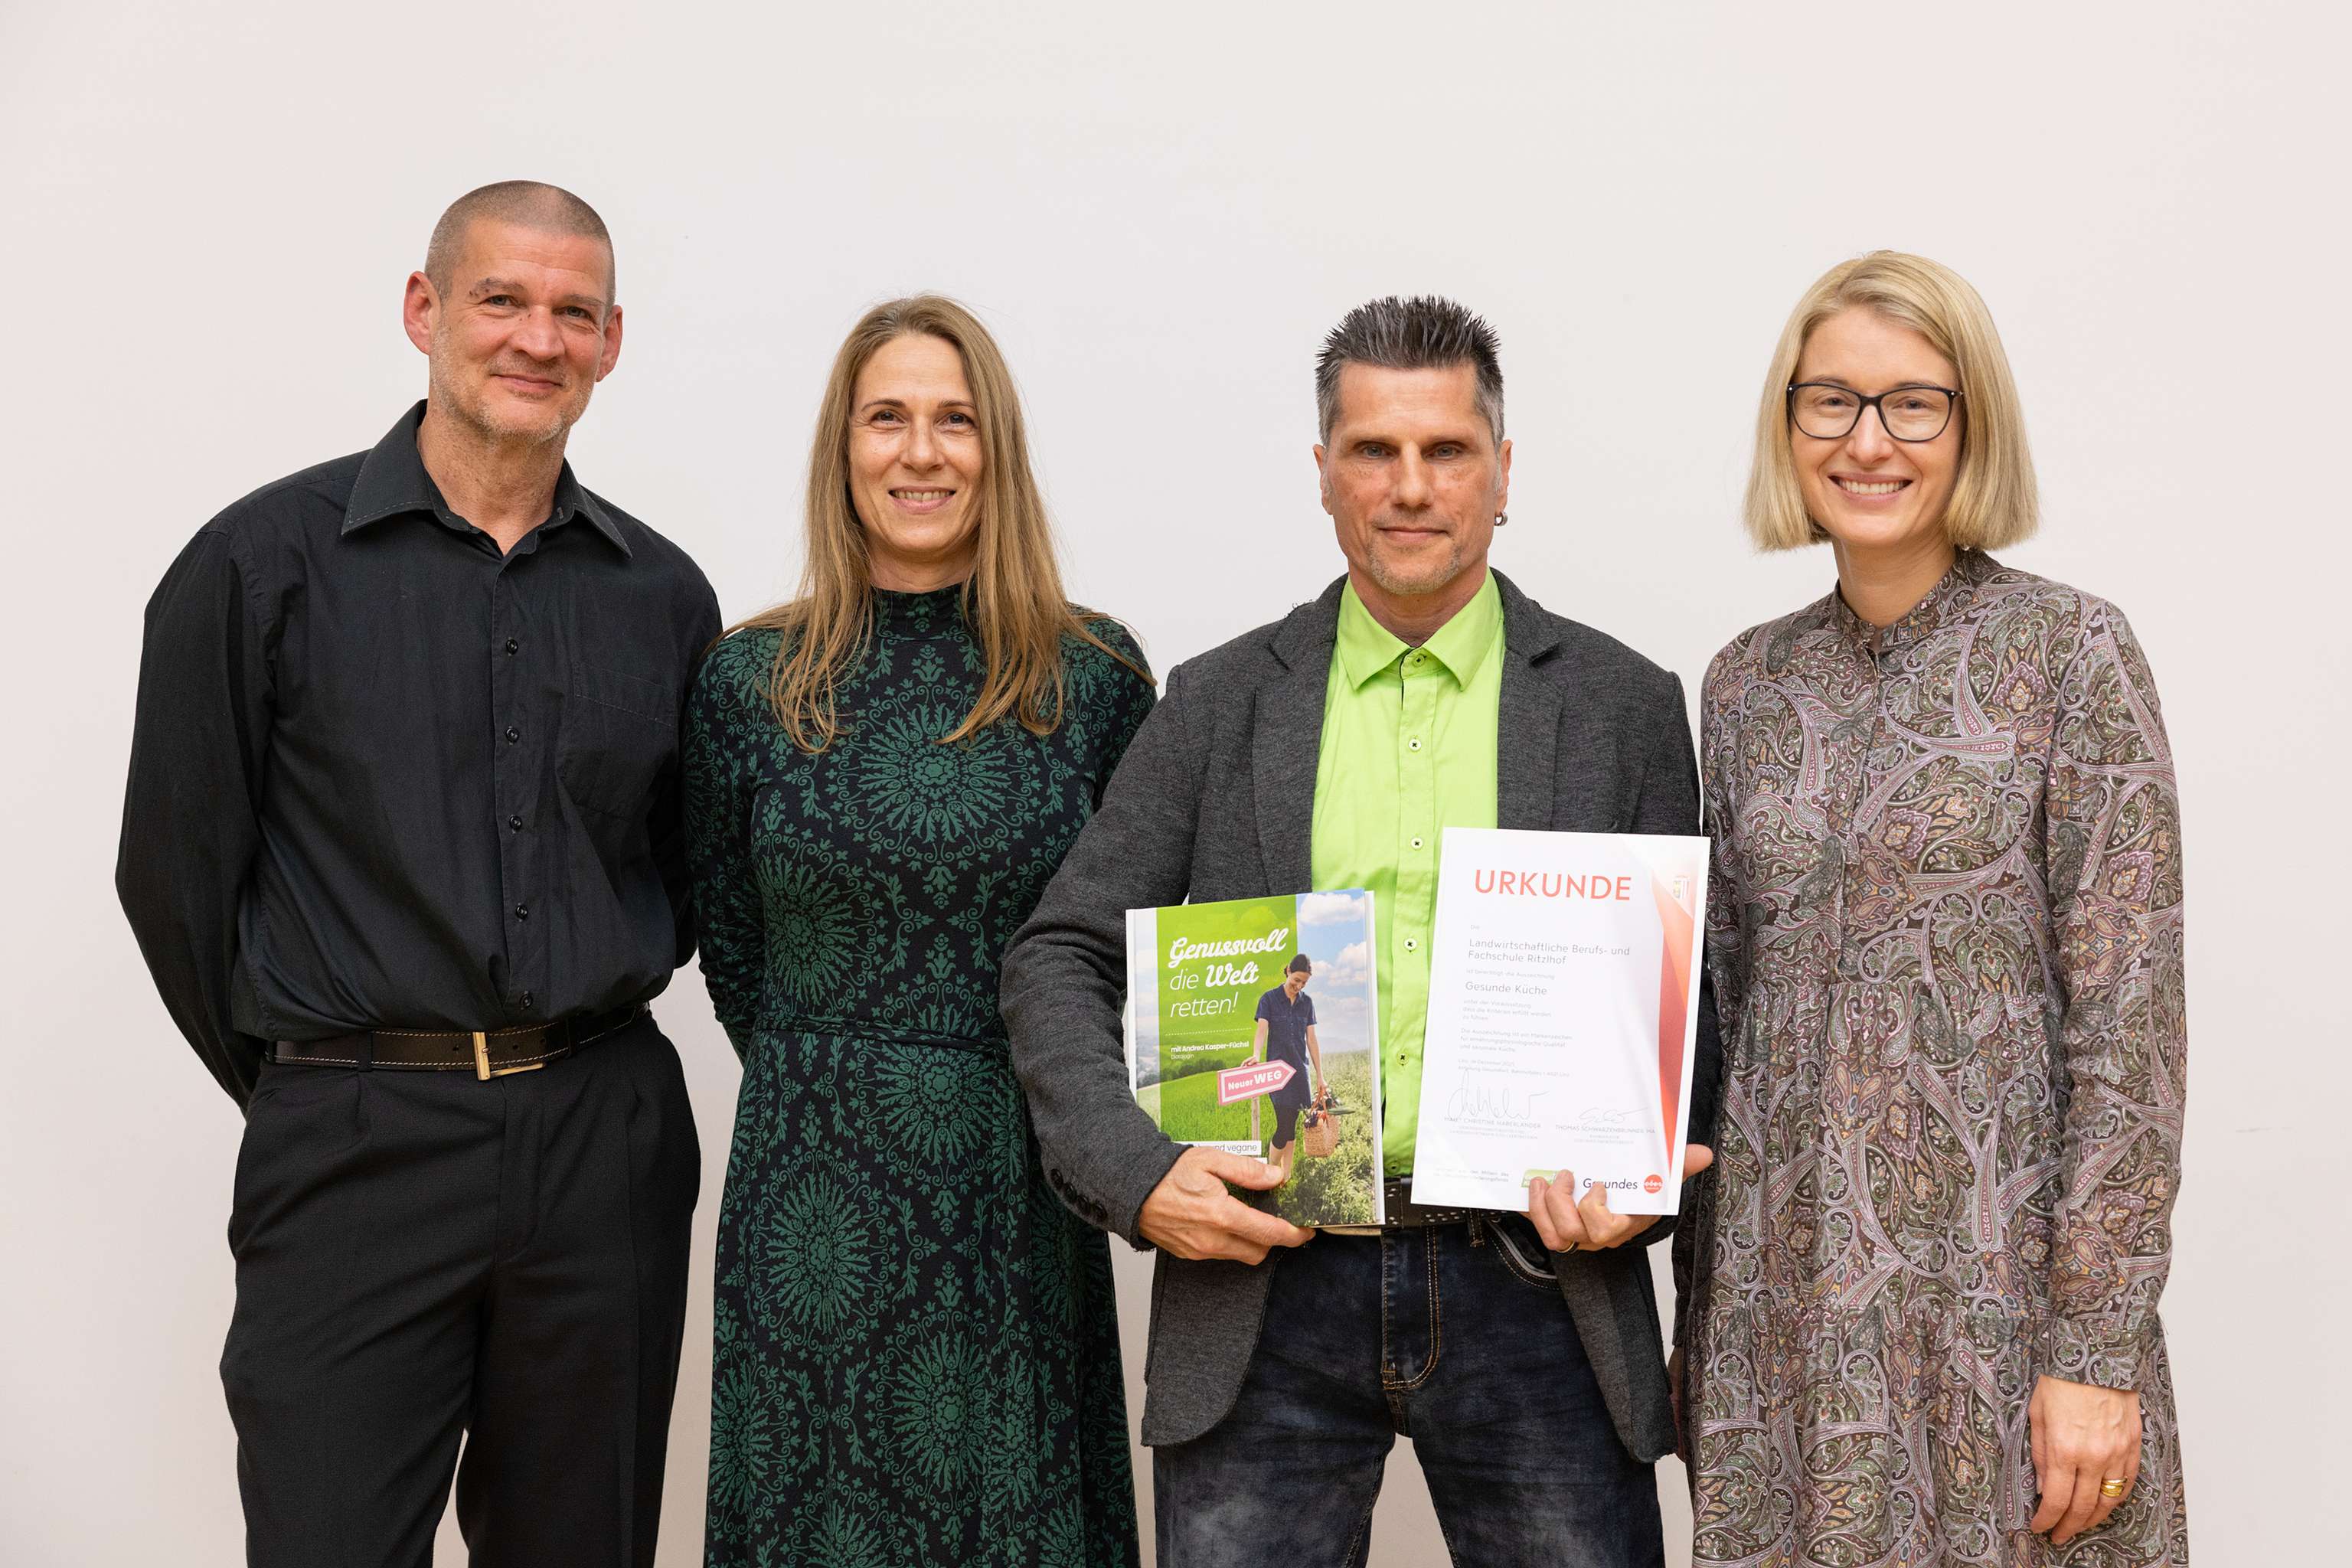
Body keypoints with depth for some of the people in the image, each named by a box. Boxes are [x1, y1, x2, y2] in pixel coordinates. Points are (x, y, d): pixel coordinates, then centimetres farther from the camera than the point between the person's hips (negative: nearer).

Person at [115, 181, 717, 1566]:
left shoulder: (661, 592, 7)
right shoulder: (267, 561, -3)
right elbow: (177, 872, 0)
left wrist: (576, 1039, 12)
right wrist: (304, 1088, 6)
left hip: (608, 1148, 4)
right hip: (356, 1156, -3)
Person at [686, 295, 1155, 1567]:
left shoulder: (1095, 675, 0)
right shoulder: (752, 682, -1)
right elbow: (728, 943, 9)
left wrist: (1042, 1101, 5)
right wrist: (834, 1091, 8)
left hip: (1023, 1190, 1)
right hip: (816, 1194, 0)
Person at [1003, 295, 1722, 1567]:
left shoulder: (1621, 704, 5)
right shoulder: (1221, 702, 5)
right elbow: (1060, 960, 5)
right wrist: (1134, 1171, -10)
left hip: (1536, 1286, 0)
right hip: (1264, 1295, 0)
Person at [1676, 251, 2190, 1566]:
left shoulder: (2071, 653, -6)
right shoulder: (1747, 682, 8)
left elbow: (2129, 1024, -9)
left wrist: (2097, 1350, -13)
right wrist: (1703, 1310, 11)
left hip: (1998, 1293, -4)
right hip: (1784, 1294, 4)